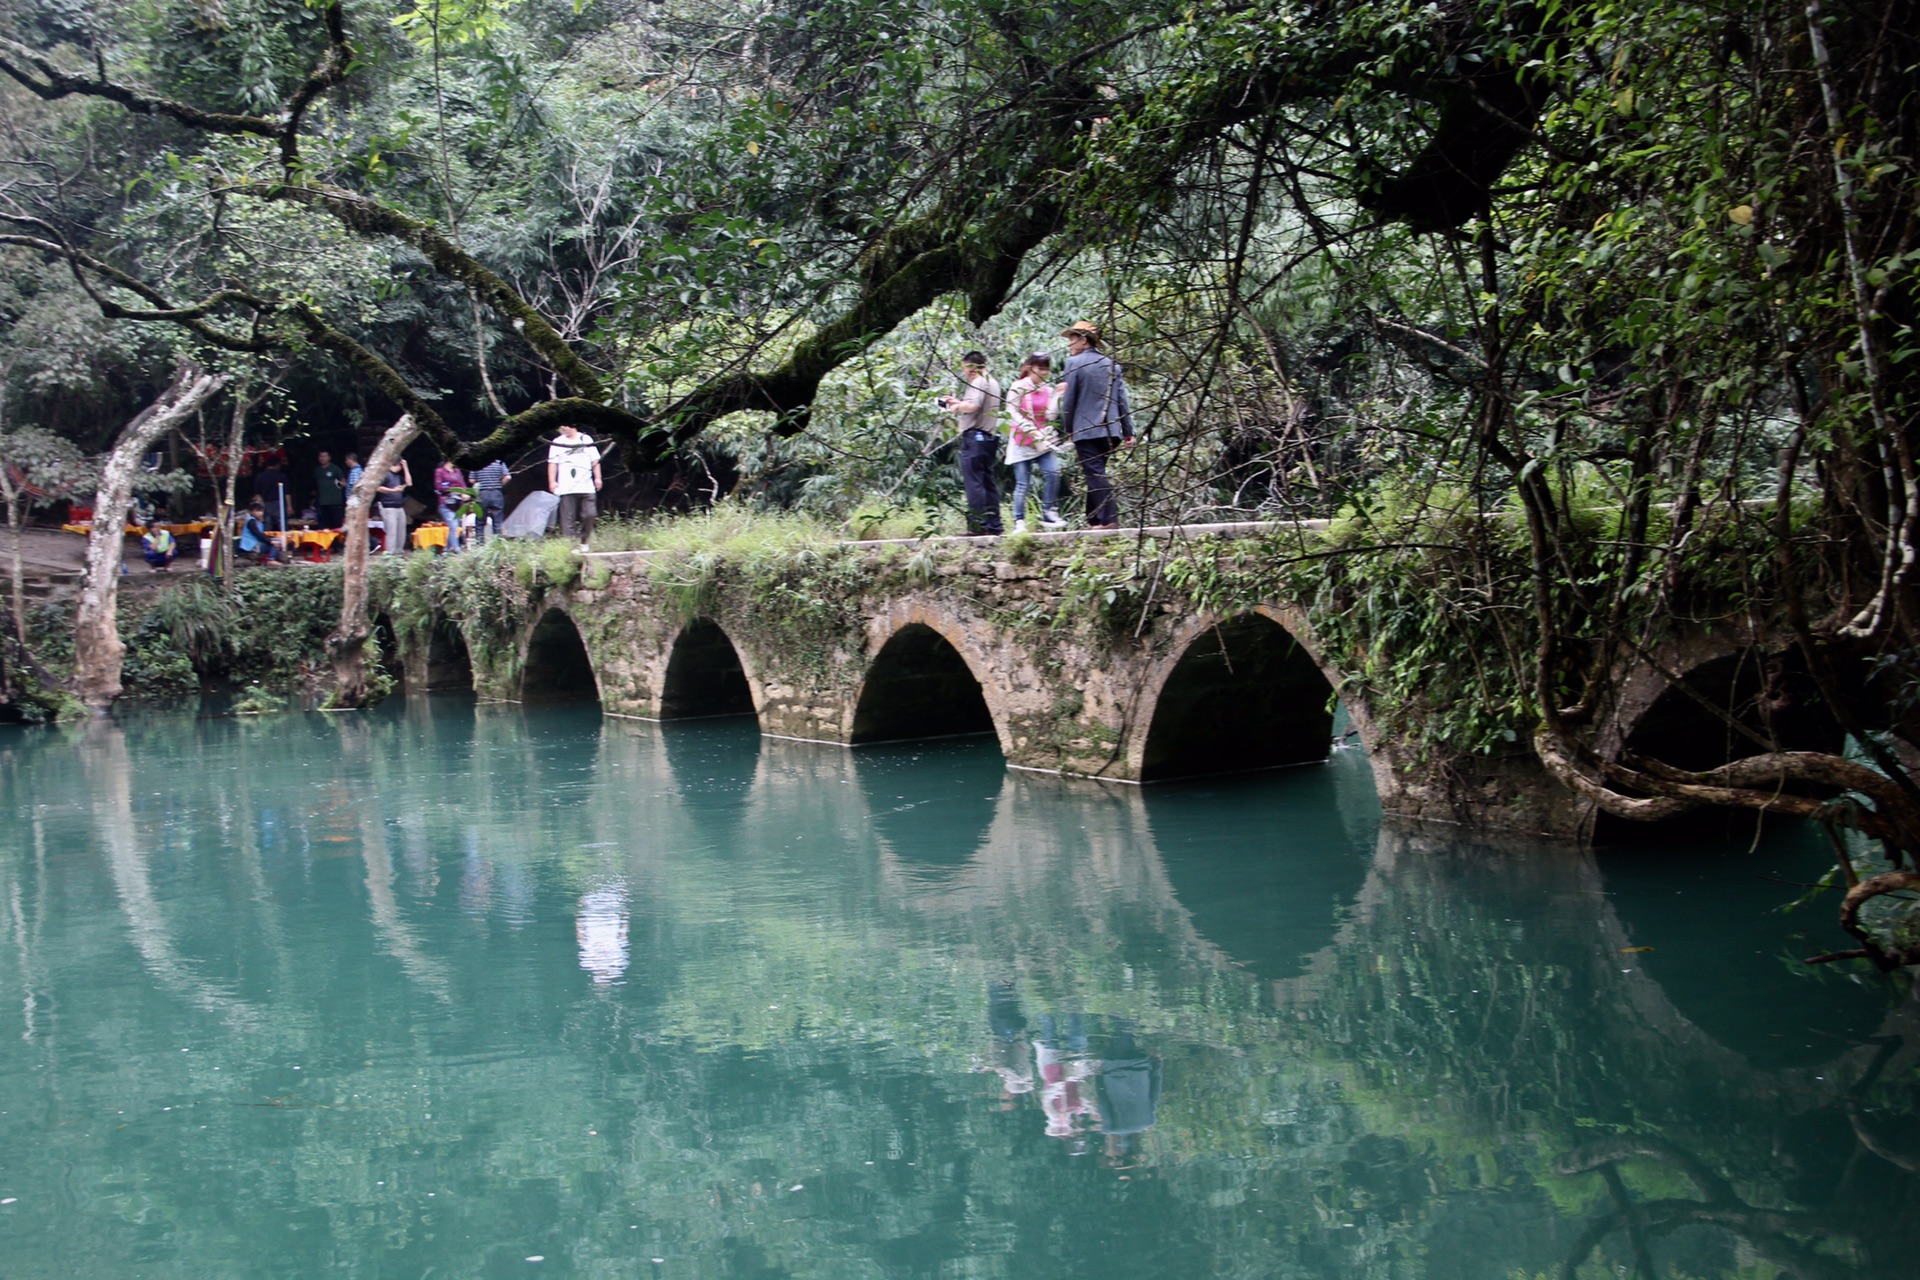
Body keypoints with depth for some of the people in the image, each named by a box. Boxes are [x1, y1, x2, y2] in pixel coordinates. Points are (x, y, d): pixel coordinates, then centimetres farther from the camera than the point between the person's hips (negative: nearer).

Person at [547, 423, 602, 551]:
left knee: (589, 514, -3)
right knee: (568, 519, -6)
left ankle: (584, 542, 14)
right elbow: (552, 463, 5)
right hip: (567, 488, -1)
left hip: (586, 487, 1)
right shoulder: (558, 442, 7)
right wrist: (552, 481, -3)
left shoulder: (586, 440, 10)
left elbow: (595, 461, 13)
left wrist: (597, 478, 6)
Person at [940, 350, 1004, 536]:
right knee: (988, 482, 11)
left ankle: (978, 525, -13)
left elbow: (973, 406, -25)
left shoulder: (978, 383, -10)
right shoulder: (992, 383, 20)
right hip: (989, 437, 10)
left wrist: (957, 406, -8)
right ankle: (993, 525, 11)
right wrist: (957, 402, 21)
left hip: (974, 437, -10)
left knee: (973, 482, -10)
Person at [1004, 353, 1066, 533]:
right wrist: (1031, 431, -17)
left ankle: (1049, 514, -9)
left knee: (1052, 472, -17)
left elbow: (1050, 416, 3)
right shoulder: (1018, 388, -3)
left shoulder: (1048, 390, 11)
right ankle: (1019, 522, 3)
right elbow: (1012, 413, -8)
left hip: (1043, 442, 4)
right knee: (1023, 483, -4)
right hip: (1022, 442, -4)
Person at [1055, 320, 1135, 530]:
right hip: (1110, 431, 6)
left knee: (1095, 474, -7)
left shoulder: (1075, 363, -5)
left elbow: (1069, 400, -6)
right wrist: (1128, 432, 12)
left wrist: (1068, 429, 5)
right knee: (1096, 474, 16)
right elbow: (1123, 400, 11)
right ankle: (1094, 519, 17)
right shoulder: (1111, 364, 12)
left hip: (1086, 431, -6)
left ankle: (1110, 518, -17)